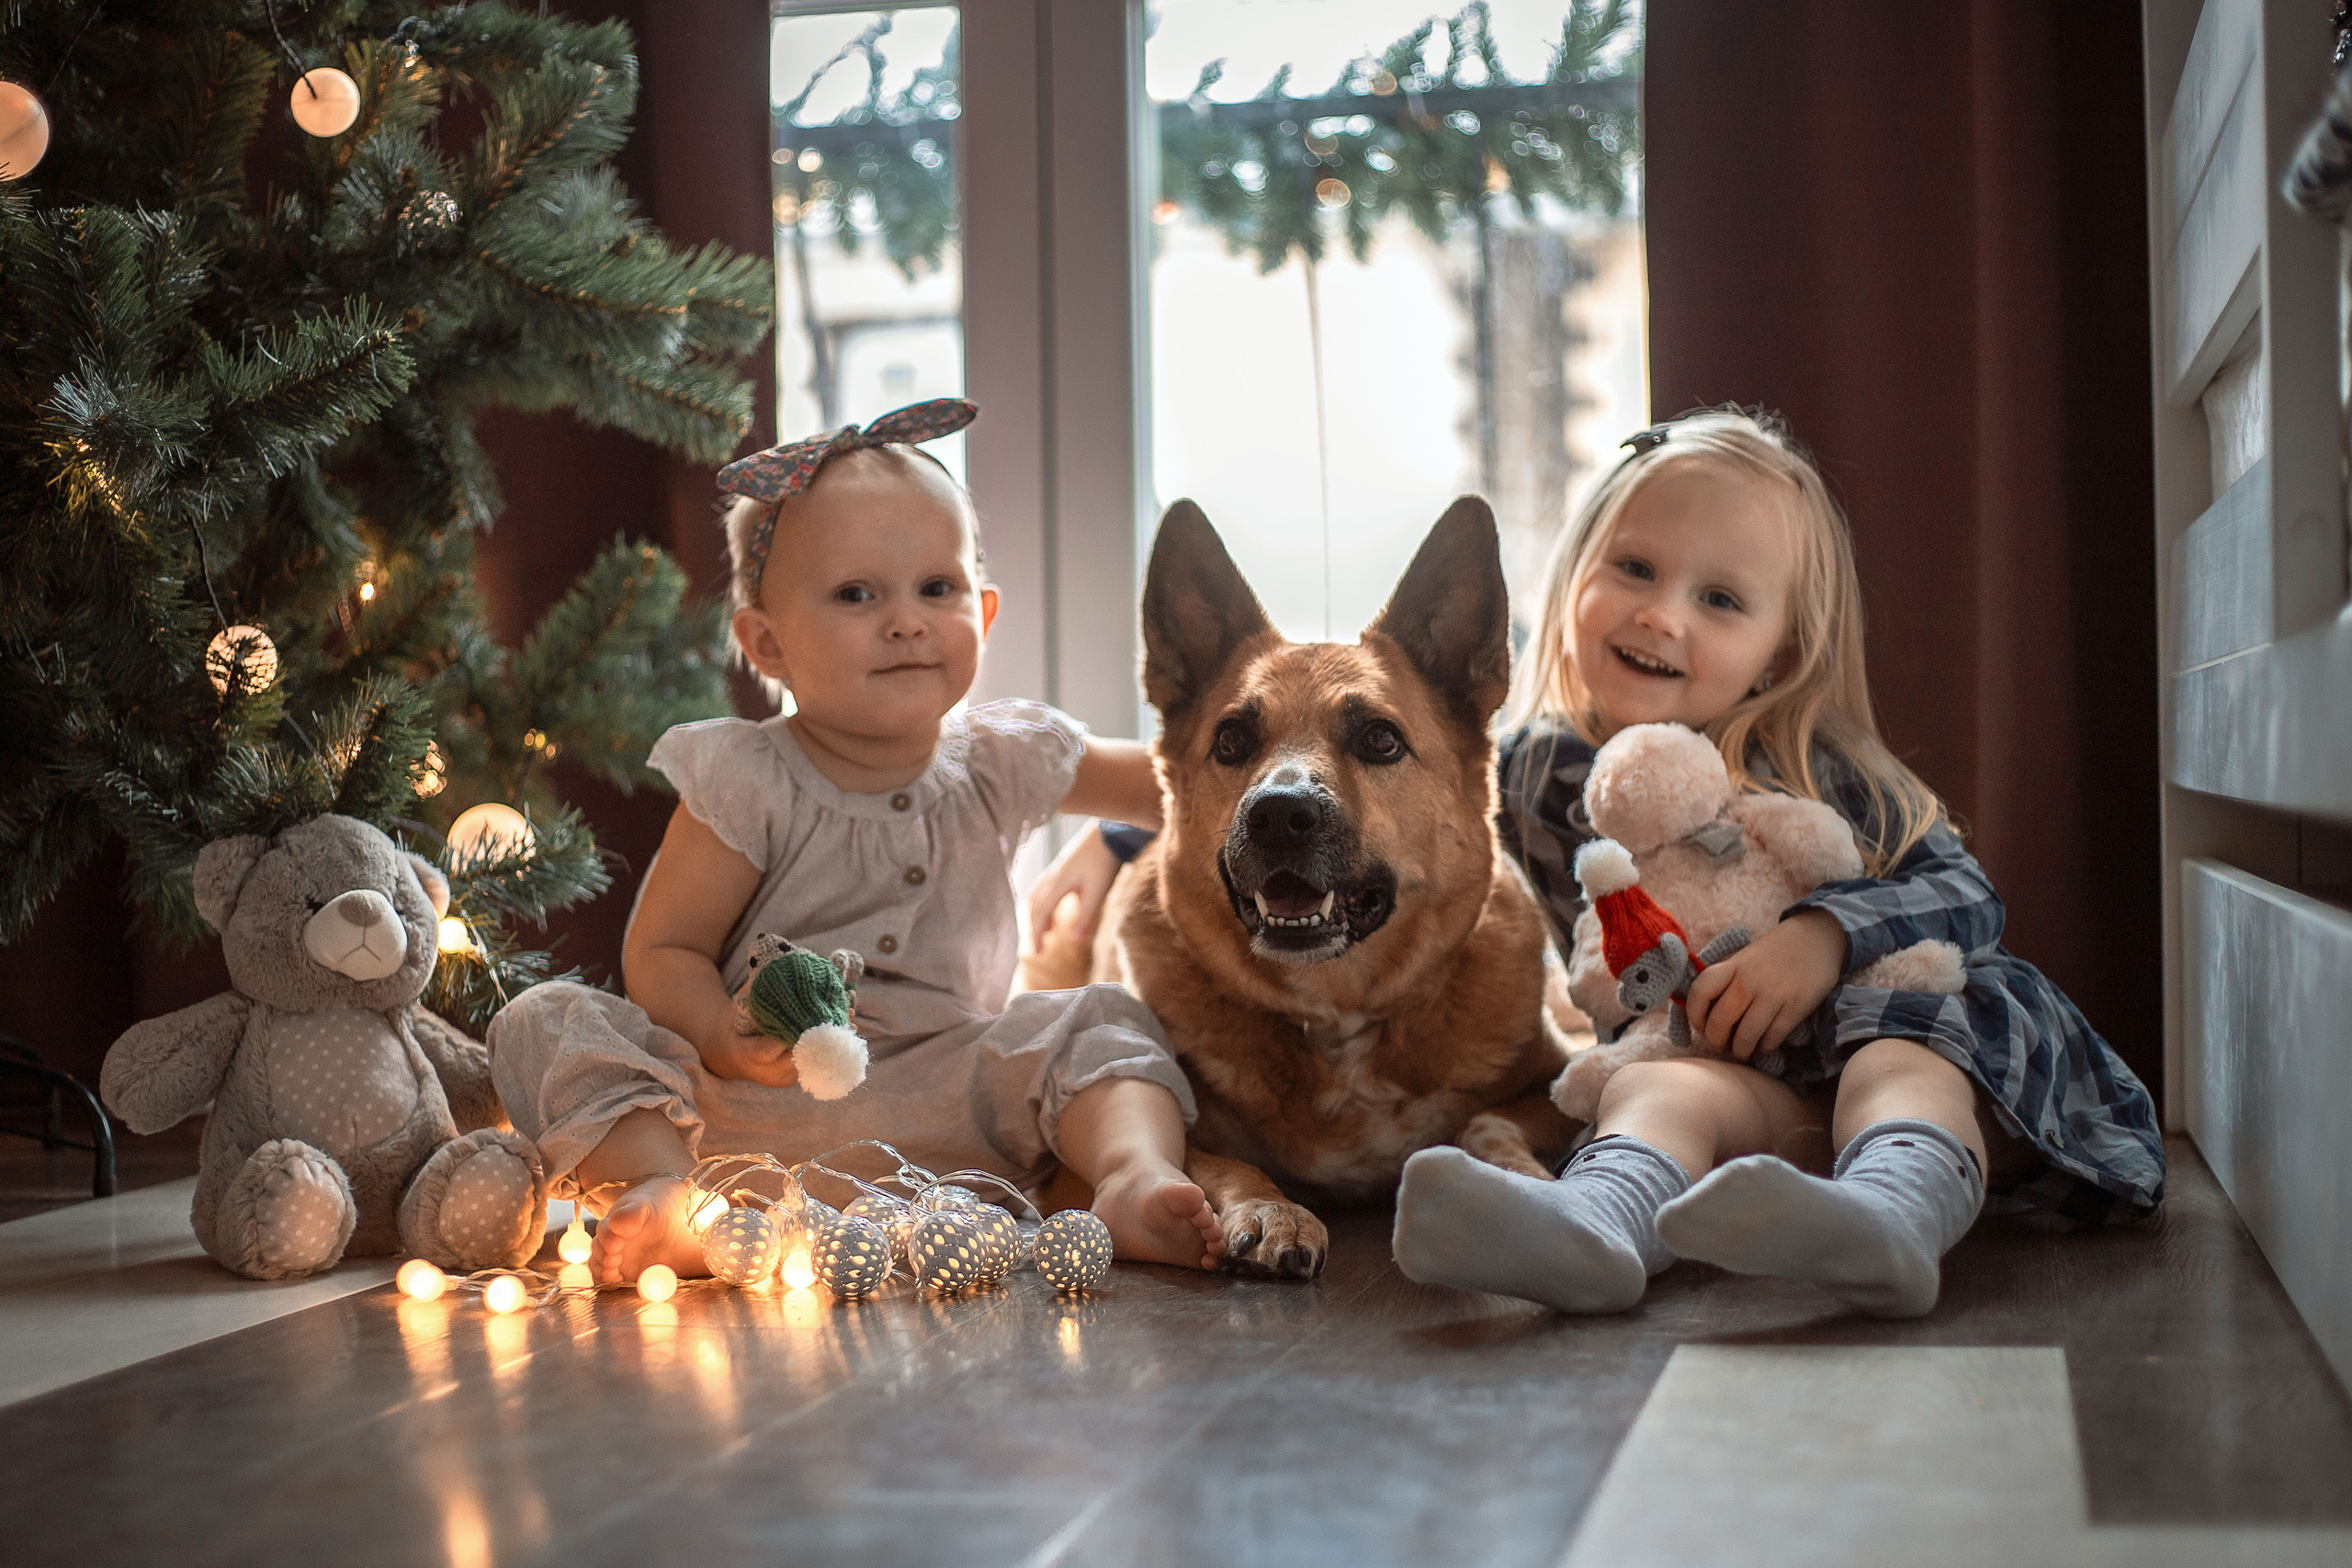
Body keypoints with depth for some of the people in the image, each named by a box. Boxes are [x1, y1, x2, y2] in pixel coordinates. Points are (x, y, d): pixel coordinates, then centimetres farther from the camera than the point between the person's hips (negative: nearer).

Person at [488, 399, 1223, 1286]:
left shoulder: (1001, 762, 5)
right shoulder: (744, 782, -6)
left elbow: (1163, 783, 18)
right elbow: (662, 952, -8)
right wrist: (722, 1038, -28)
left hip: (939, 1111, 2)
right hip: (741, 1110, -2)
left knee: (1100, 1023, -15)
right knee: (548, 1023, -19)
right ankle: (658, 1192, -39)